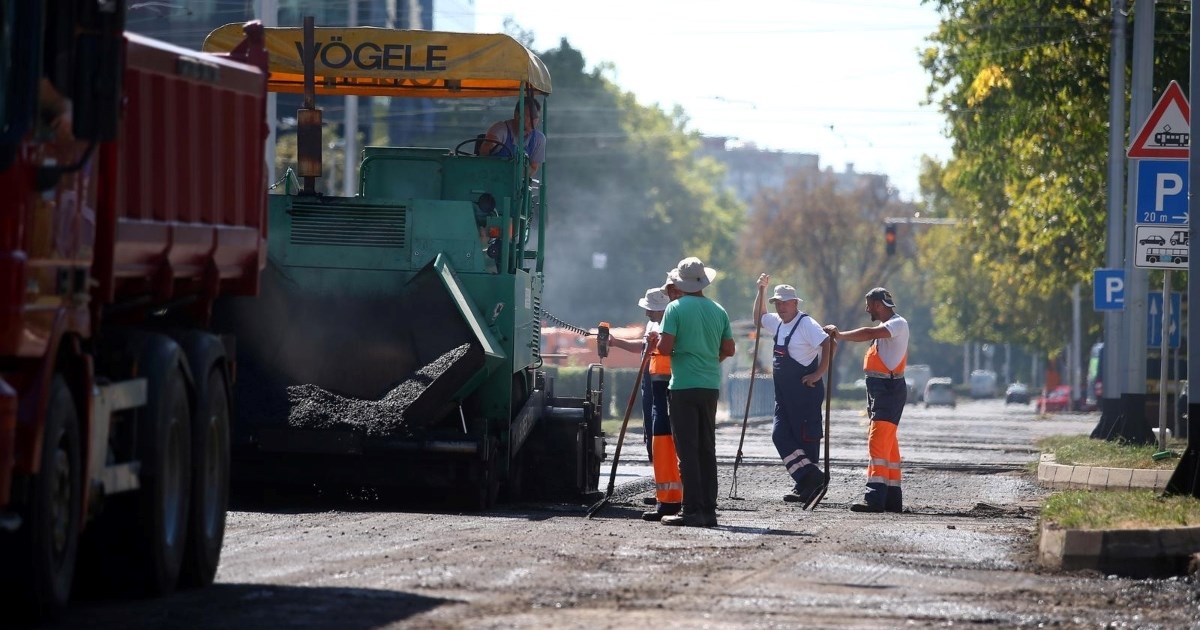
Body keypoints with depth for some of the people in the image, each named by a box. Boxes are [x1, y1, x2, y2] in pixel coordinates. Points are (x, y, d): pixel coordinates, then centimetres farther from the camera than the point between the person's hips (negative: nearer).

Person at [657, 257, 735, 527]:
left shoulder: (676, 308, -8)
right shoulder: (717, 310, 8)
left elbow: (665, 347, -14)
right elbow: (728, 350, 9)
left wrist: (657, 344, 8)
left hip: (683, 386, -5)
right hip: (710, 386, 5)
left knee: (687, 451, -4)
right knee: (707, 450, 11)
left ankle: (692, 510, -8)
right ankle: (708, 510, 10)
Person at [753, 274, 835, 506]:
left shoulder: (806, 324, -12)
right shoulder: (778, 323, 14)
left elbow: (828, 344, -22)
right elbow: (758, 317, 33)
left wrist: (819, 373, -21)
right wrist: (761, 291, 24)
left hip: (805, 391, -9)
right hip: (784, 392, 9)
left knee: (806, 439, -5)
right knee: (780, 435, 2)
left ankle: (806, 486, -1)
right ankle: (809, 479, 3)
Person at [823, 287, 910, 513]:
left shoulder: (899, 324, -13)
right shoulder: (885, 327, 19)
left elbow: (869, 333, -26)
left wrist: (839, 335, -20)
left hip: (889, 389, -11)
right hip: (879, 389, 11)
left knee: (878, 443, -18)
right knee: (888, 445, 13)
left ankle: (875, 497, -26)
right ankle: (892, 498, 18)